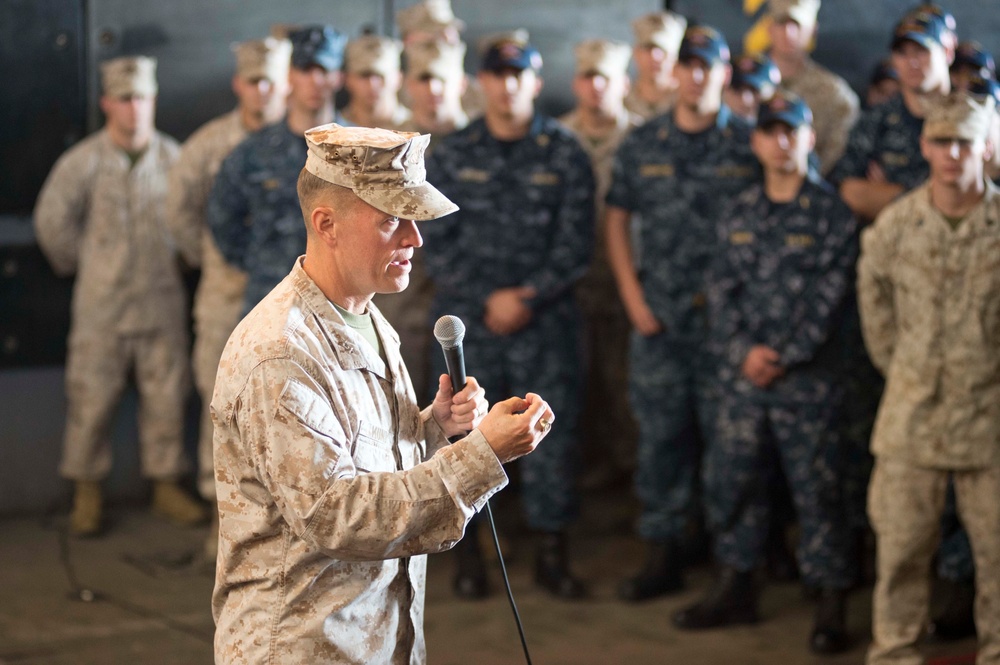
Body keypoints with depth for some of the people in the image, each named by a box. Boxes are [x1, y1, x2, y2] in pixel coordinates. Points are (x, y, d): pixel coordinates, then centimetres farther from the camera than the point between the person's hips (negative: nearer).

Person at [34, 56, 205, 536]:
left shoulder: (173, 158, 1)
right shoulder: (83, 162, -5)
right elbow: (52, 221, 4)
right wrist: (78, 262, 11)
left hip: (163, 302, 2)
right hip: (101, 304, -2)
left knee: (166, 397, 6)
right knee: (91, 399, 1)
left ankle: (166, 487, 19)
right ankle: (87, 494, 13)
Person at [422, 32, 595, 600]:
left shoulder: (565, 154, 3)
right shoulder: (452, 155, 5)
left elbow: (576, 244, -1)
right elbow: (438, 243, 1)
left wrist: (528, 298, -11)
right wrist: (488, 300, -9)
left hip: (545, 319, 0)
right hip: (467, 319, 1)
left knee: (553, 433, 0)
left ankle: (553, 553, 11)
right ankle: (469, 555, 13)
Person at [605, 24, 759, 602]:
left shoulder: (749, 145, -1)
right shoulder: (642, 146, 7)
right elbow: (617, 218, 13)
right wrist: (633, 295, 4)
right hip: (659, 316, 3)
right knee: (661, 435, 7)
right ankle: (663, 554, 15)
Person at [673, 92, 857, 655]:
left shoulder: (832, 213, -3)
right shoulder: (741, 214, 11)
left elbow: (829, 298, -9)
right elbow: (722, 287, 6)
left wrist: (783, 357, -14)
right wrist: (743, 350, -9)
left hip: (807, 378, -5)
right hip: (744, 376, 5)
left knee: (816, 487, -2)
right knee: (732, 480, 9)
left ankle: (832, 605, 5)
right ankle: (737, 589, 23)